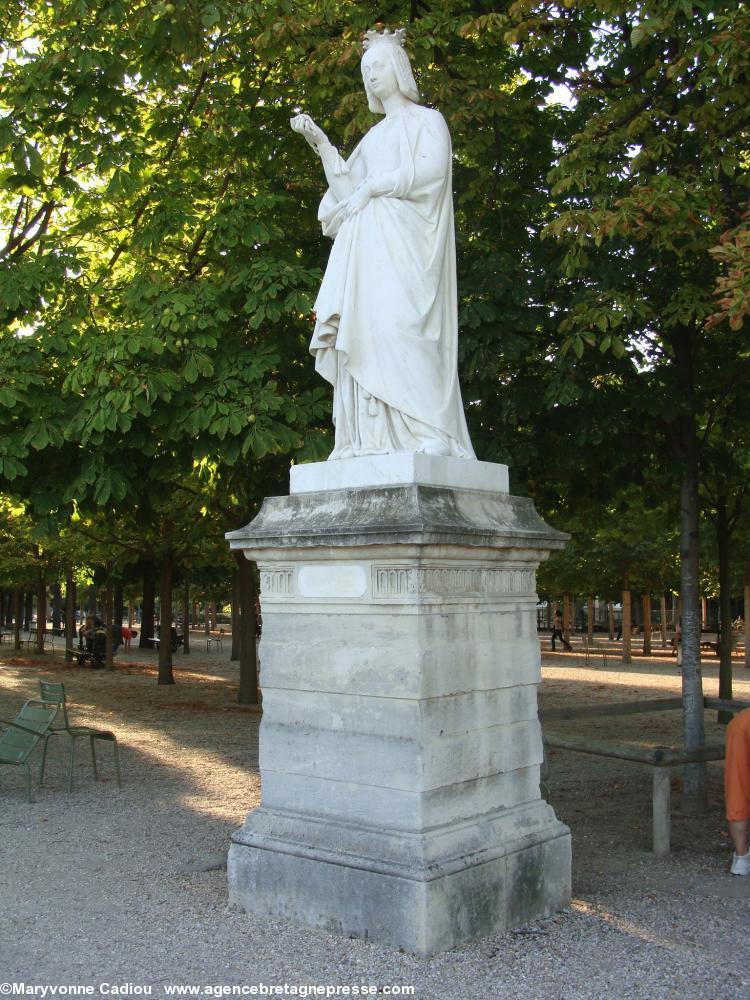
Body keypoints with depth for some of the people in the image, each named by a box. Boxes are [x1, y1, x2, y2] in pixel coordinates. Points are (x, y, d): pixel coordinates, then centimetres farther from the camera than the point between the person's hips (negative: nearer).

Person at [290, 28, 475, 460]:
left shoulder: (427, 120, 12)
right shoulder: (373, 137, 29)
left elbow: (430, 169, -6)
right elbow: (347, 189, 17)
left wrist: (372, 186, -6)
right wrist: (321, 142, 11)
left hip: (405, 239, -6)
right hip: (368, 245, 6)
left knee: (399, 322, -23)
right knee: (367, 328, -8)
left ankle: (427, 433, -28)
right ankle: (377, 440, -15)